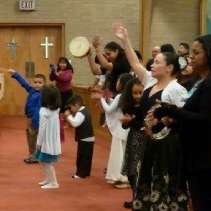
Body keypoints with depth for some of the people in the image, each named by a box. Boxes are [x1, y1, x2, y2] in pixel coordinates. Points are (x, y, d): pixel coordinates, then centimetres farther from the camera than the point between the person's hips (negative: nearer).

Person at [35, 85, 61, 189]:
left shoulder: (44, 111, -17)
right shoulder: (56, 110, 5)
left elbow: (42, 128, -15)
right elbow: (54, 126, 9)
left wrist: (39, 142, -7)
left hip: (47, 142, -8)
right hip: (54, 141, 8)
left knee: (47, 162, 1)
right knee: (44, 161, 20)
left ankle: (54, 182, 3)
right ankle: (48, 179, 28)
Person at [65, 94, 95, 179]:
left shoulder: (80, 113, -19)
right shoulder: (84, 111, 14)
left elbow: (75, 123, -32)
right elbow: (76, 123, 19)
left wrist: (68, 116, -20)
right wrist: (70, 116, 7)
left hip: (84, 139, -10)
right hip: (89, 139, 10)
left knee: (82, 156, -3)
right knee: (86, 157, 15)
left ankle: (81, 173, 1)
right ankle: (86, 172, 23)